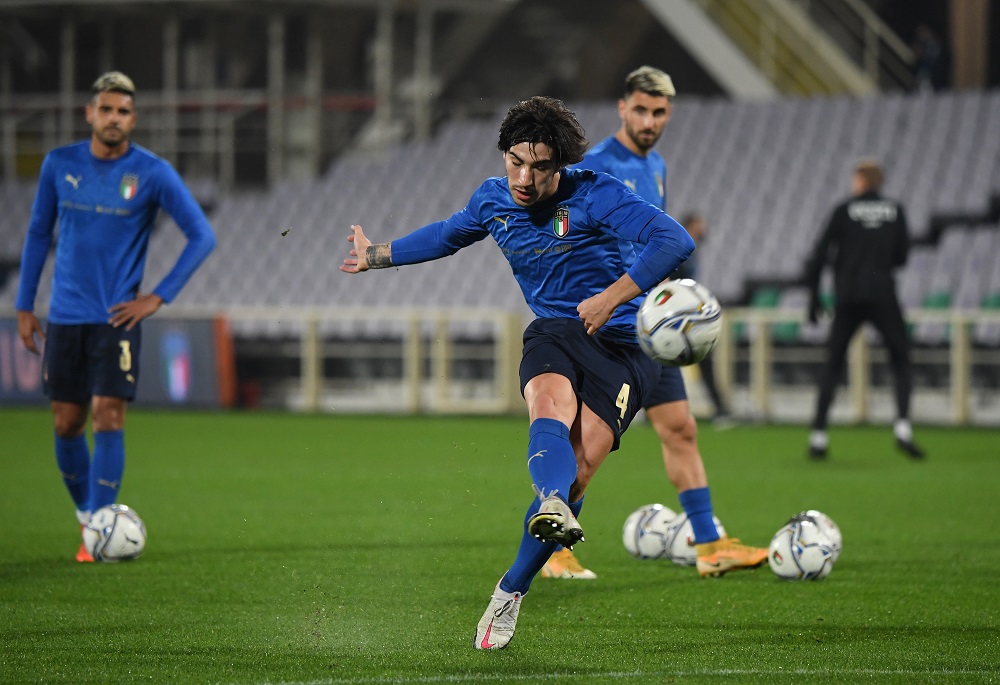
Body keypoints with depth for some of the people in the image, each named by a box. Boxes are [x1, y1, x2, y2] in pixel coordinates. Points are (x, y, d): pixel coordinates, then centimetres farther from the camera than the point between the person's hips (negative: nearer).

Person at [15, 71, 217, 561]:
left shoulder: (152, 173, -5)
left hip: (117, 318, -3)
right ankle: (86, 513, 27)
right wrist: (24, 307, 10)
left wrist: (159, 297, -8)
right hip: (64, 316, 3)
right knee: (67, 424, 6)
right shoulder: (59, 164, 3)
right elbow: (38, 233, 13)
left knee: (108, 417, -12)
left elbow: (202, 236, -2)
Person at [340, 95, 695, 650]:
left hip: (622, 344, -3)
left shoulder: (595, 196, -12)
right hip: (553, 332, 3)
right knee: (551, 406, -35)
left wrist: (611, 298, -25)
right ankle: (553, 508, -67)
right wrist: (375, 256, 39)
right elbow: (447, 235, 29)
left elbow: (675, 241, -21)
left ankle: (510, 592, -4)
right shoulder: (493, 199, 6)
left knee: (579, 469, -19)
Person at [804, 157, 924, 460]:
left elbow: (819, 255, -1)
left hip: (848, 297, 0)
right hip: (882, 296, 0)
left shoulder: (844, 211, 1)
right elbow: (902, 256, 9)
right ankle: (903, 426, -12)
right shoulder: (895, 210, 6)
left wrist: (813, 296, 6)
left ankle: (818, 436, 5)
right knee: (901, 361, 8)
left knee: (833, 365, 9)